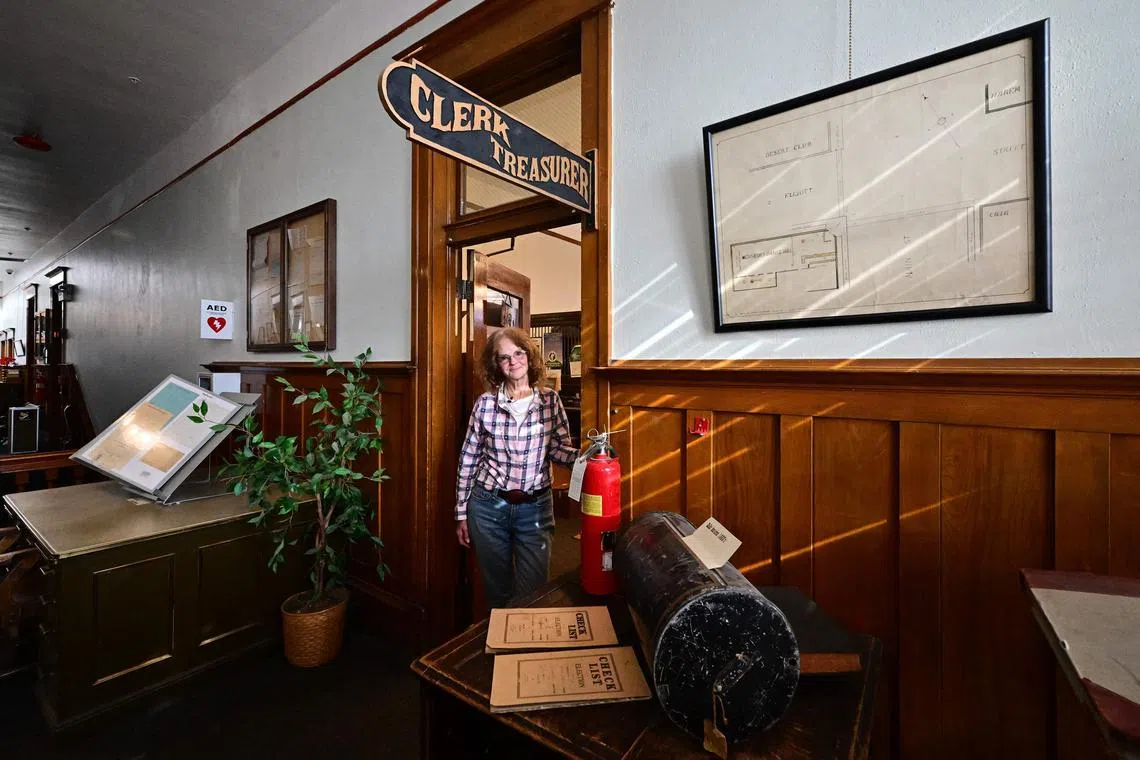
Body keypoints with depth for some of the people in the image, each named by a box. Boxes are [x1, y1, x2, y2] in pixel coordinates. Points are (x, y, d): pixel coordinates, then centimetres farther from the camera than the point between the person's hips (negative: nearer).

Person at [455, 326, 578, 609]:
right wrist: (461, 512, 4)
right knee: (497, 592, 19)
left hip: (535, 508, 0)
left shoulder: (550, 400, -4)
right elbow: (468, 458, 1)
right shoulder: (485, 403, -4)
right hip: (489, 506, 1)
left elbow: (559, 448, -4)